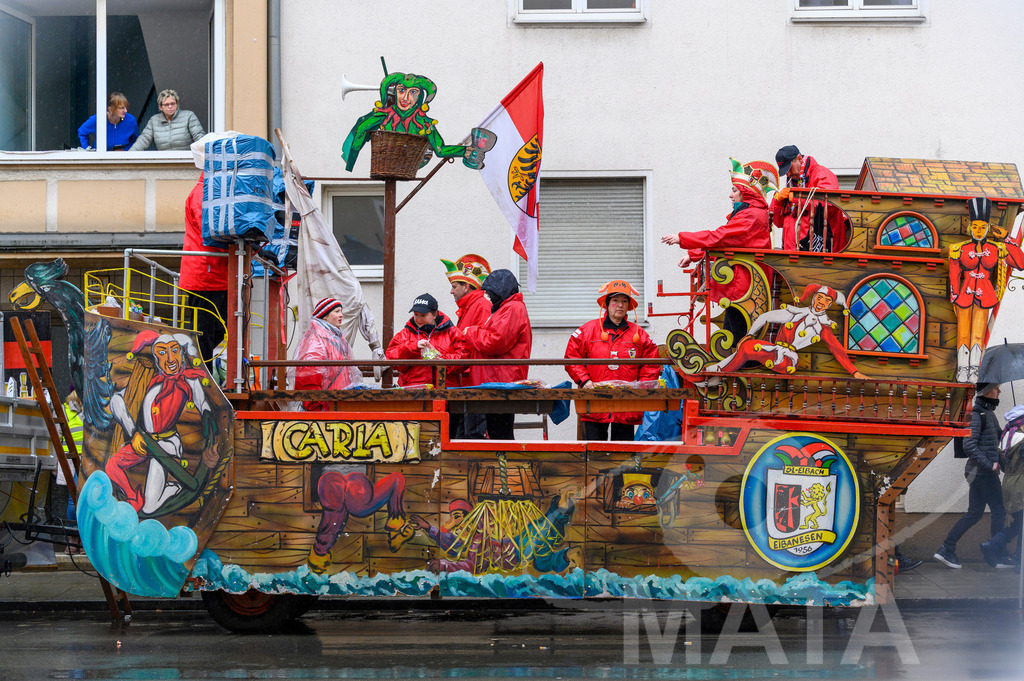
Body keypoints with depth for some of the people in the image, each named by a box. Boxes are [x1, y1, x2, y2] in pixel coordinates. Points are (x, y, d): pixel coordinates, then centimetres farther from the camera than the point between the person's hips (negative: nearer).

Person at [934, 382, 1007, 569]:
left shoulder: (988, 413, 15)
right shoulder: (977, 415, -15)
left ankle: (946, 550, 6)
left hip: (981, 470, 9)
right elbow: (969, 445, -21)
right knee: (999, 510, -2)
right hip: (984, 472, -9)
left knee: (974, 513, 9)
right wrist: (989, 464, -23)